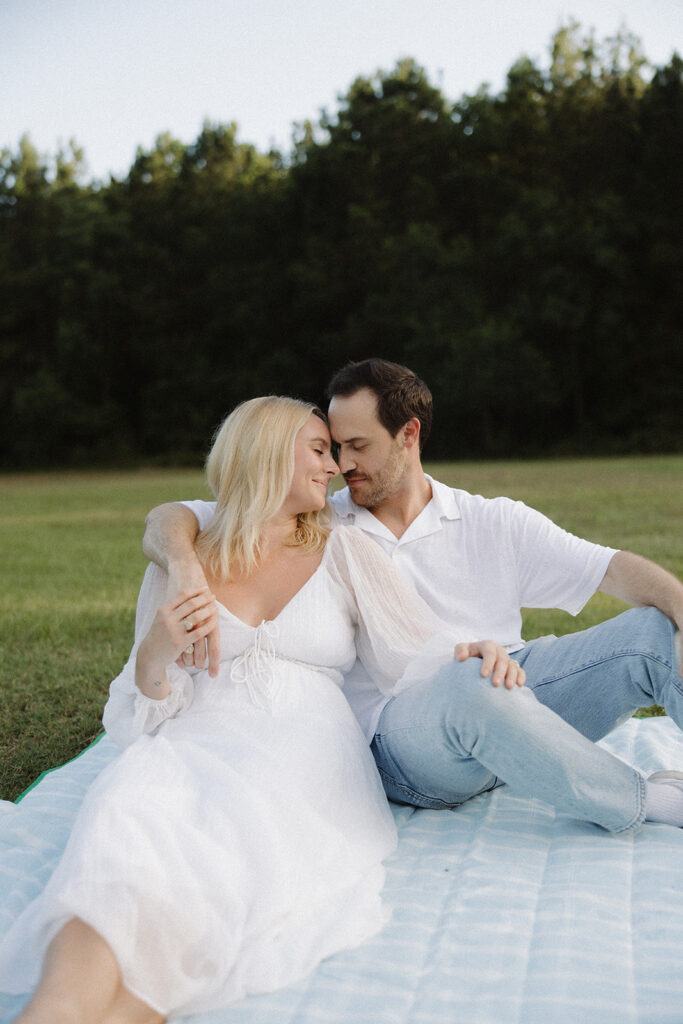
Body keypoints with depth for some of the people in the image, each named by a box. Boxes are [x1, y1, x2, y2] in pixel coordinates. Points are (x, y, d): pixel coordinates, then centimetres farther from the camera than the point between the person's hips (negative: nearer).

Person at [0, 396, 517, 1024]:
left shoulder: (346, 554, 18)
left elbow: (417, 657, 12)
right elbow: (138, 721, 14)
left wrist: (471, 656, -11)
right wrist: (154, 656, -8)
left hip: (308, 748, -1)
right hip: (196, 746, 1)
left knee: (241, 812, -36)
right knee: (134, 798, -35)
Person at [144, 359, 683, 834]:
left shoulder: (495, 524, 9)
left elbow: (616, 569, 2)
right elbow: (168, 519, 3)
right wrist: (186, 569, -22)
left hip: (514, 700, 3)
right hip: (395, 733, -2)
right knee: (470, 683, -37)